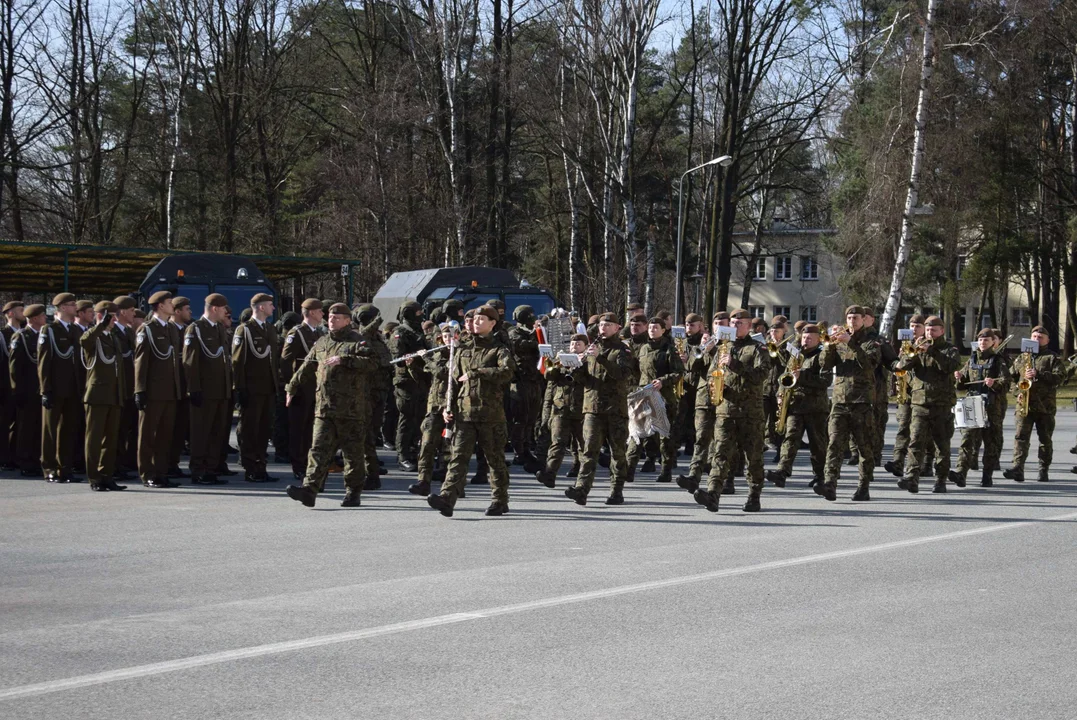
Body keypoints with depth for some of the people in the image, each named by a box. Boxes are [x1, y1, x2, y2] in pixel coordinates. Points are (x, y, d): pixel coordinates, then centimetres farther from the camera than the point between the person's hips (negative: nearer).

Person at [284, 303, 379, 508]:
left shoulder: (357, 342, -3)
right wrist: (292, 387, 32)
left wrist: (344, 359, -24)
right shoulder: (321, 343, 17)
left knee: (353, 452, 4)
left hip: (351, 409, -5)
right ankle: (309, 489, -12)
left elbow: (372, 362, -20)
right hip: (324, 408, 5)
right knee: (319, 449, -5)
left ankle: (353, 492, 14)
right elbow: (307, 367, 29)